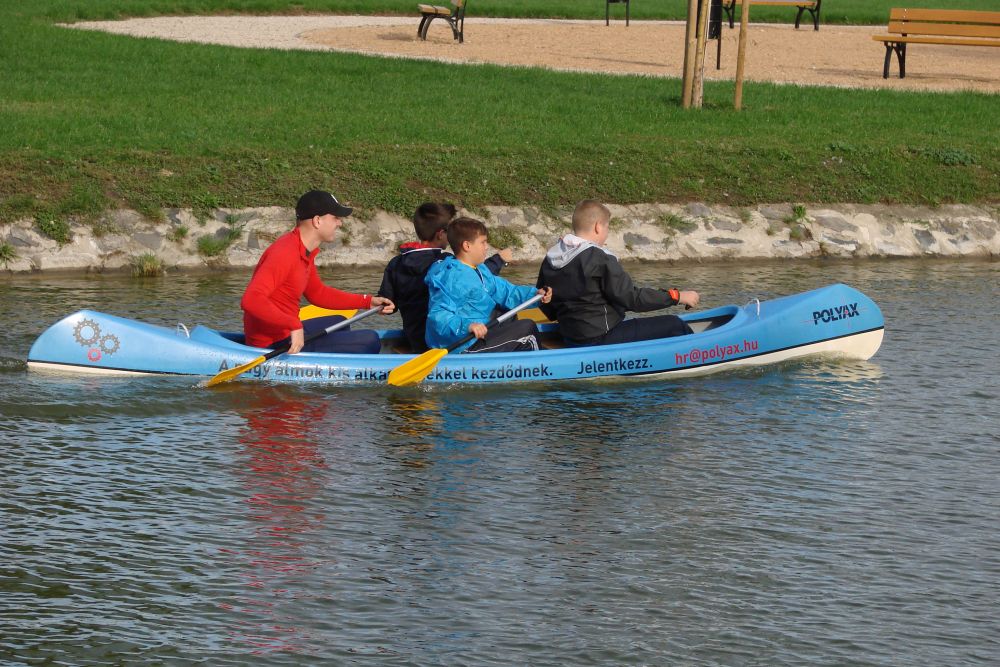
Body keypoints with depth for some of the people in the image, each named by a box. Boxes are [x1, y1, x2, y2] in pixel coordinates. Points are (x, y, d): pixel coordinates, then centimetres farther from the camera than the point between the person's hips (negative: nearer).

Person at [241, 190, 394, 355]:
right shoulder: (285, 253, -23)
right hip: (275, 346, -11)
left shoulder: (305, 252, 9)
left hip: (284, 333, 11)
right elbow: (251, 300, -34)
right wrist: (294, 326, -39)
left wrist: (368, 301, 17)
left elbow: (317, 293, 23)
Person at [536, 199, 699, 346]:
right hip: (601, 338, -9)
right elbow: (631, 297, -19)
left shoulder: (549, 260, 6)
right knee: (674, 326, -4)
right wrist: (677, 296, -12)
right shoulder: (600, 258, -18)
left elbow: (547, 310, 12)